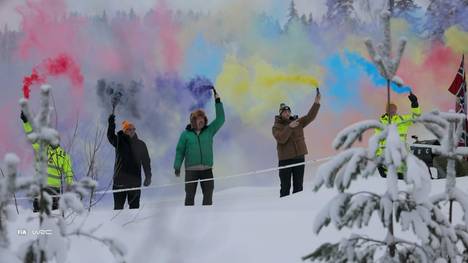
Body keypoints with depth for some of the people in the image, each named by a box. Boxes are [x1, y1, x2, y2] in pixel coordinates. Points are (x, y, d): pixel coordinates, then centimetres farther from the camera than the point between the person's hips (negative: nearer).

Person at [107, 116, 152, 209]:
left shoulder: (140, 144, 7)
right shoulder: (119, 141, 4)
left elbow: (146, 162, 8)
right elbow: (111, 137, -16)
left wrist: (148, 177, -1)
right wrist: (111, 124, -35)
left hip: (135, 181, 1)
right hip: (120, 180, -1)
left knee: (134, 206, 4)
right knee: (118, 206, -1)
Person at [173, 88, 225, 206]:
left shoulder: (209, 131, 9)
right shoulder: (186, 134, 4)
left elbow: (220, 119, 4)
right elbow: (180, 151, 4)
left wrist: (217, 101, -1)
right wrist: (177, 166, -3)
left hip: (207, 169, 2)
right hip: (191, 170, -2)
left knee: (208, 195, 2)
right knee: (190, 195, 0)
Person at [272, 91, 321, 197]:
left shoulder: (297, 122, 8)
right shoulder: (276, 127, -3)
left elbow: (310, 117, -2)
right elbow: (281, 139, -19)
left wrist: (316, 103, -12)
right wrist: (289, 127, -26)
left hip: (299, 157, 4)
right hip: (285, 160, -4)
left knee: (298, 186, 9)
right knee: (285, 186, -2)